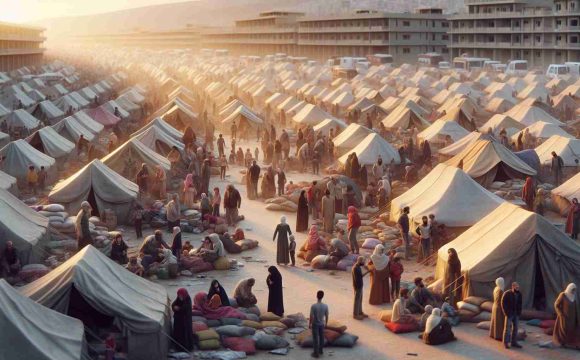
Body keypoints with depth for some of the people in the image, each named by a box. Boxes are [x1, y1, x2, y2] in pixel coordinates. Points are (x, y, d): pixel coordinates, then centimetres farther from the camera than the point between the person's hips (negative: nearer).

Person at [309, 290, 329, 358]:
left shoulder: (313, 306, -24)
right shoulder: (325, 306, -13)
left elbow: (311, 317, -19)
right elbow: (326, 316, -3)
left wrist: (309, 324, -3)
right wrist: (326, 323, 14)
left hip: (315, 324, -4)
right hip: (322, 324, 4)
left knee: (315, 339, 7)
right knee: (321, 337, 20)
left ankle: (316, 353, 14)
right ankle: (320, 350, 35)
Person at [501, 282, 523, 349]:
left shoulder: (519, 294, 1)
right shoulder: (507, 294, -14)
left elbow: (520, 304, 10)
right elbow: (503, 304, -12)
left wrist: (519, 313, 1)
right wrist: (506, 313, -15)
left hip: (516, 314, 5)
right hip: (509, 314, -5)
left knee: (515, 328, 6)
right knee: (507, 328, -2)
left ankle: (514, 342, 13)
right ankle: (506, 343, 5)